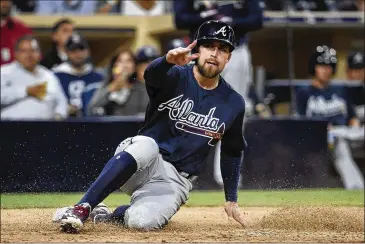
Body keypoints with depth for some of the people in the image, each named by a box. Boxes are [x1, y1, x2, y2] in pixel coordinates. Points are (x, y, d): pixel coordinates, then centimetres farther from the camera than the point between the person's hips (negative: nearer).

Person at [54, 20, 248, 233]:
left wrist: (232, 200, 14)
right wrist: (168, 61, -54)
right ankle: (82, 208, -34)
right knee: (146, 144, -39)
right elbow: (152, 74, -31)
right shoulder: (175, 77, -6)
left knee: (141, 222, -30)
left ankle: (118, 214, 7)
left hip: (176, 180, 1)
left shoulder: (234, 104, 3)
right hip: (144, 160, -1)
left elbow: (233, 152, 16)